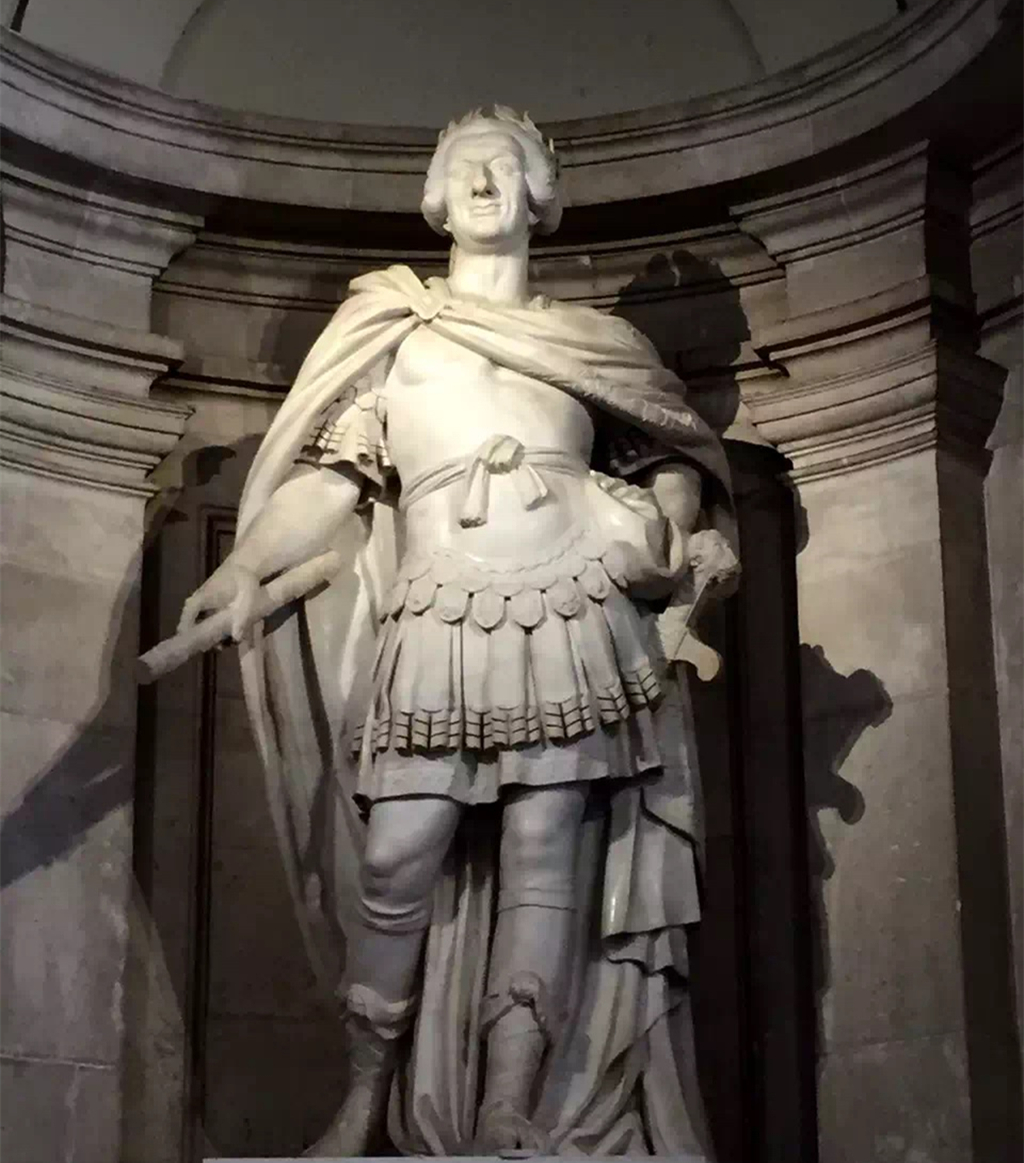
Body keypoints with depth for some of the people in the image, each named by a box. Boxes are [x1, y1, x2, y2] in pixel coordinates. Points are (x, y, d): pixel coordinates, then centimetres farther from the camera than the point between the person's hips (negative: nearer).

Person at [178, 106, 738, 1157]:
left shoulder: (590, 339, 16)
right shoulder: (389, 331, 13)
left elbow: (670, 453, 22)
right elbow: (332, 472, 5)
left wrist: (683, 533, 1)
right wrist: (247, 567, -9)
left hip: (570, 627, 1)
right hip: (436, 633, 0)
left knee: (544, 871, -4)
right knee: (396, 865, -10)